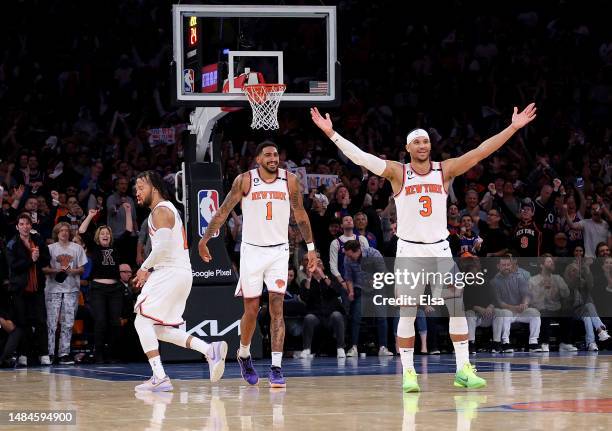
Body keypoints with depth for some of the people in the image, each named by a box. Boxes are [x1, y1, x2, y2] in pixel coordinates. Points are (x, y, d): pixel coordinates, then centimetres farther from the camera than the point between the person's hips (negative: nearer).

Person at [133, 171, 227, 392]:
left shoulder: (160, 210, -10)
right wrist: (150, 272, 20)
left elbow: (163, 246, -22)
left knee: (142, 321, -9)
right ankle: (210, 349, 3)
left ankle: (159, 377, -15)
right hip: (182, 272, 10)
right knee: (159, 329, 13)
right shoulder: (168, 208, 23)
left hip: (171, 273, -10)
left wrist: (144, 268, -10)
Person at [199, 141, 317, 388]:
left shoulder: (289, 181, 0)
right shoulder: (245, 181, -6)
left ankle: (276, 368, -11)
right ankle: (244, 354, 32)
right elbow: (224, 211, 1)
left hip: (278, 251, 1)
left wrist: (311, 248, 9)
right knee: (251, 310, 4)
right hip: (252, 250, -1)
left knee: (277, 309, -9)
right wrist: (204, 240, -3)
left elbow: (300, 215, 10)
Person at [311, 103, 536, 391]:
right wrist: (331, 133, -20)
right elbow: (360, 157, -11)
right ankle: (408, 372, 3)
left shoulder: (445, 170, 4)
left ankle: (464, 369, 2)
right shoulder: (397, 172, -2)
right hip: (409, 250, -2)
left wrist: (513, 127, -5)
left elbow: (481, 152, 0)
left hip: (439, 248, 2)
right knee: (408, 313, -3)